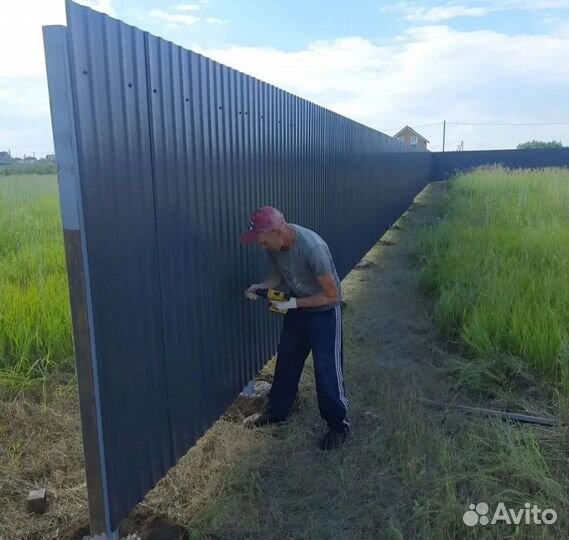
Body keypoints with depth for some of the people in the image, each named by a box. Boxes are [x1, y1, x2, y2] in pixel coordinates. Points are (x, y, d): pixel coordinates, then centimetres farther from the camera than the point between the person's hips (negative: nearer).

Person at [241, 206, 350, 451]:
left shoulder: (312, 248, -35)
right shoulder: (274, 244, -14)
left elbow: (332, 295, -27)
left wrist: (293, 303, -26)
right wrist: (261, 286, -13)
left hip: (324, 311, -7)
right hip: (297, 307, 7)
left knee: (326, 368, -1)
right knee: (286, 358, 16)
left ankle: (339, 424, 19)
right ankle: (276, 410, 35)